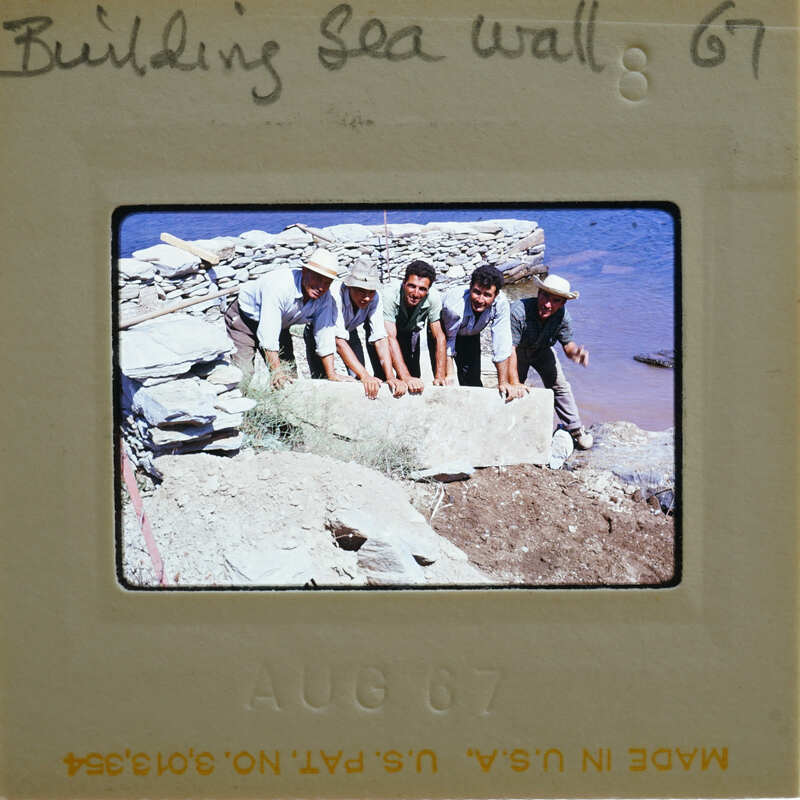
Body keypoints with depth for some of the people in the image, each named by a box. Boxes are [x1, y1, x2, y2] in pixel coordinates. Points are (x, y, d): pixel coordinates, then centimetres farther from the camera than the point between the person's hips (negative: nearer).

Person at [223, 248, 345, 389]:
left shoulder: (324, 297, -18)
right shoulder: (279, 286, -38)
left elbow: (324, 337, -11)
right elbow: (268, 335, -40)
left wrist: (331, 375, -16)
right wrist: (276, 371, -43)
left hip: (280, 326, 6)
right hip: (244, 319, -6)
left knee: (290, 377, 0)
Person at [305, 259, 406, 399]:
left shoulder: (374, 299, -28)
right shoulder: (335, 295, -41)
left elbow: (380, 339, -30)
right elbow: (339, 341, -46)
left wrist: (391, 377, -43)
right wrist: (365, 376, -54)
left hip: (349, 331, 4)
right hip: (319, 330, -3)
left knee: (358, 379, -10)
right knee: (321, 378, -16)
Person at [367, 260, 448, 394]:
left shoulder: (433, 297, -31)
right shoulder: (389, 296, -40)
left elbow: (439, 336, -27)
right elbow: (390, 338, -44)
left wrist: (440, 376, -37)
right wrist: (406, 378, -53)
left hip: (409, 332, 3)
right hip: (382, 333, -3)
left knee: (414, 376, -2)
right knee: (382, 376, -16)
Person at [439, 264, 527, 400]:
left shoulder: (501, 303, -33)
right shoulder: (454, 303, -41)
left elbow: (502, 346, -29)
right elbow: (448, 344, -29)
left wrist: (503, 382, -30)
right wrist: (449, 376, -34)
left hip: (470, 335, 3)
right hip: (444, 331, -3)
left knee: (473, 381, -1)